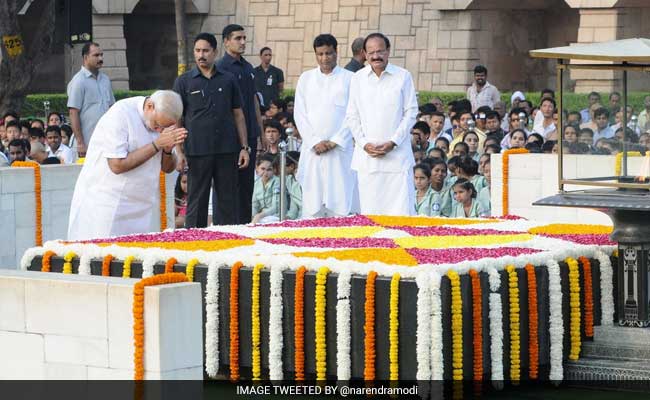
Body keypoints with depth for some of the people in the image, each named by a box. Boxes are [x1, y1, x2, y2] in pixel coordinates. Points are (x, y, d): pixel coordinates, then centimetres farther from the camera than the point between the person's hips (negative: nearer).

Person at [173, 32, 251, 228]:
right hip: (197, 152, -2)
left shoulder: (228, 80, 9)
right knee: (197, 204, 2)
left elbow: (238, 115, 12)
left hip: (227, 151, 2)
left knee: (229, 203, 5)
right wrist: (179, 152, -6)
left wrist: (244, 147, 6)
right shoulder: (184, 82, 3)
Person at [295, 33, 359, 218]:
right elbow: (300, 114, 7)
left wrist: (335, 142, -8)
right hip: (312, 150, 2)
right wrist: (315, 142, -5)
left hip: (341, 150, -2)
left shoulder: (350, 79, 4)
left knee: (341, 205, -6)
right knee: (312, 205, -1)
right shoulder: (306, 78, 11)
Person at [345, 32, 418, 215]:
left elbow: (411, 112, 1)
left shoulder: (403, 76, 2)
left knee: (401, 211, -7)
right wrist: (364, 143, -4)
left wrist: (393, 142, -8)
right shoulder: (358, 78, 8)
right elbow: (352, 116, 9)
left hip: (397, 154, -2)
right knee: (369, 212, 1)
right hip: (367, 155, 2)